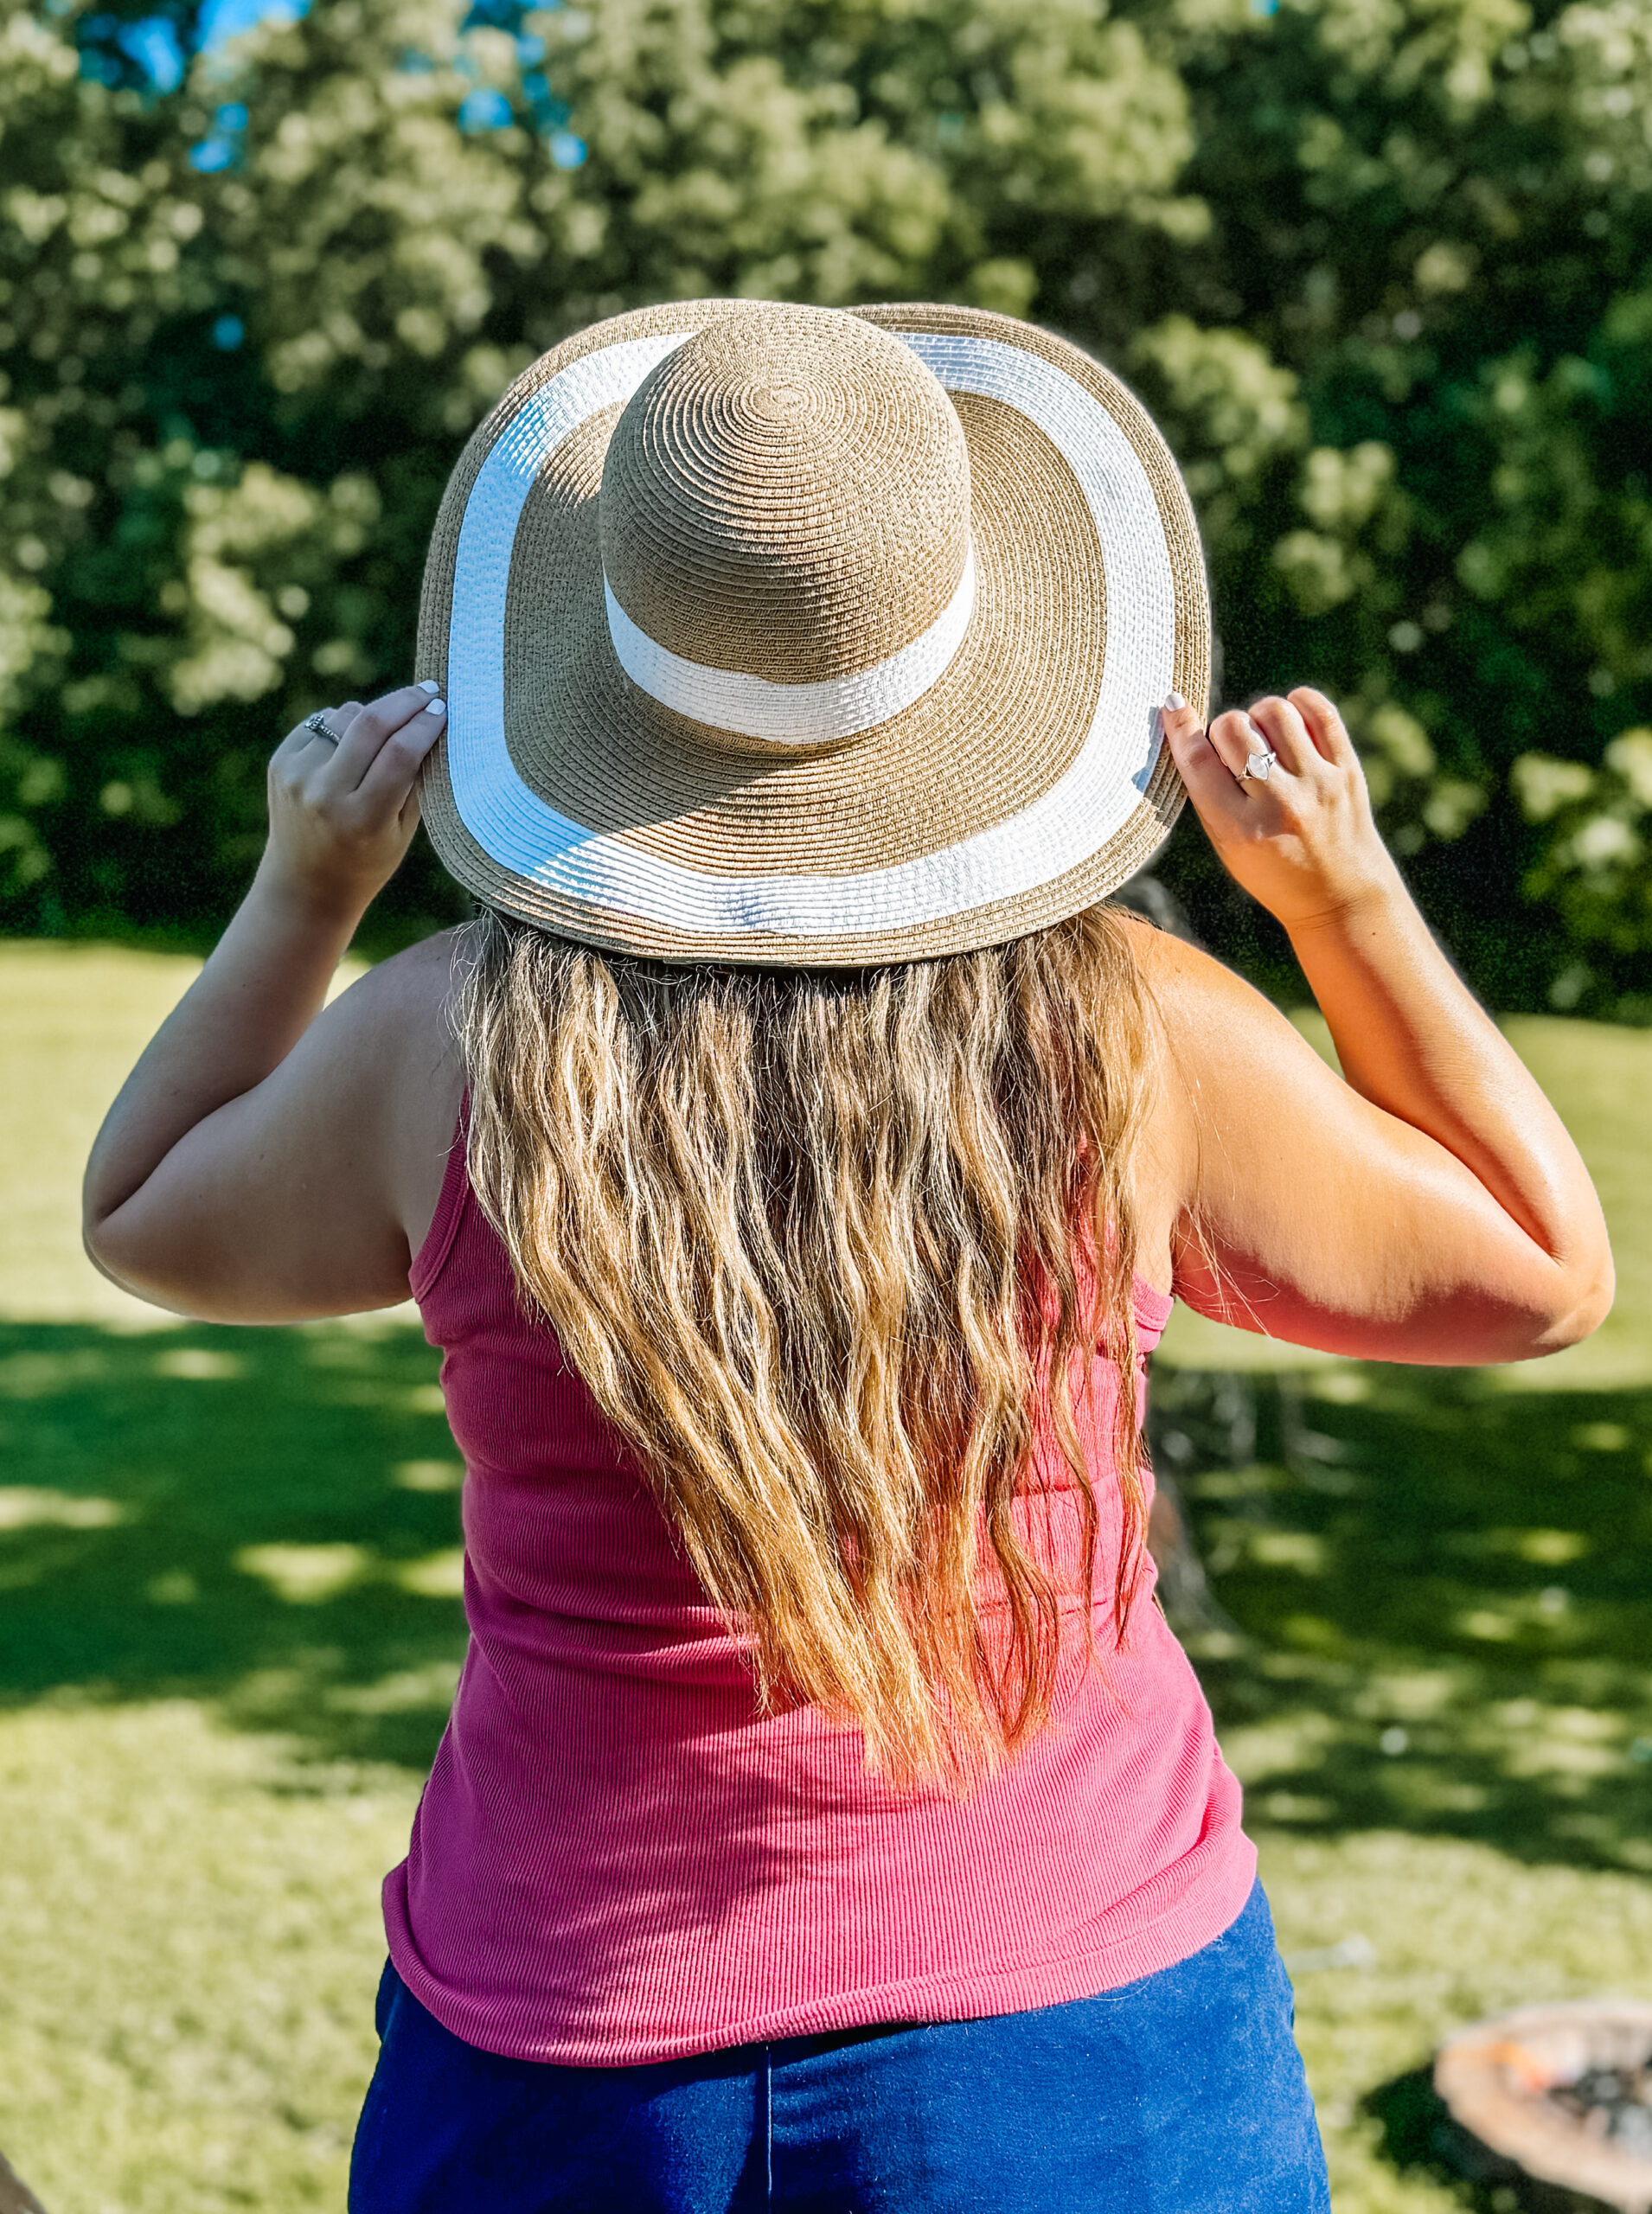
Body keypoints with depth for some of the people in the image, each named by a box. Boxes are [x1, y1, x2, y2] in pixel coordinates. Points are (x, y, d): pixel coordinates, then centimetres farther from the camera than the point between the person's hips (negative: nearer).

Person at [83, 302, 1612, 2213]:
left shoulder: (448, 1044, -15)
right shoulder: (1129, 1034, -16)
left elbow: (137, 1224, 8)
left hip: (570, 2059, 1)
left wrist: (301, 893, 7)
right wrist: (1349, 899, -4)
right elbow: (1538, 1276, 2)